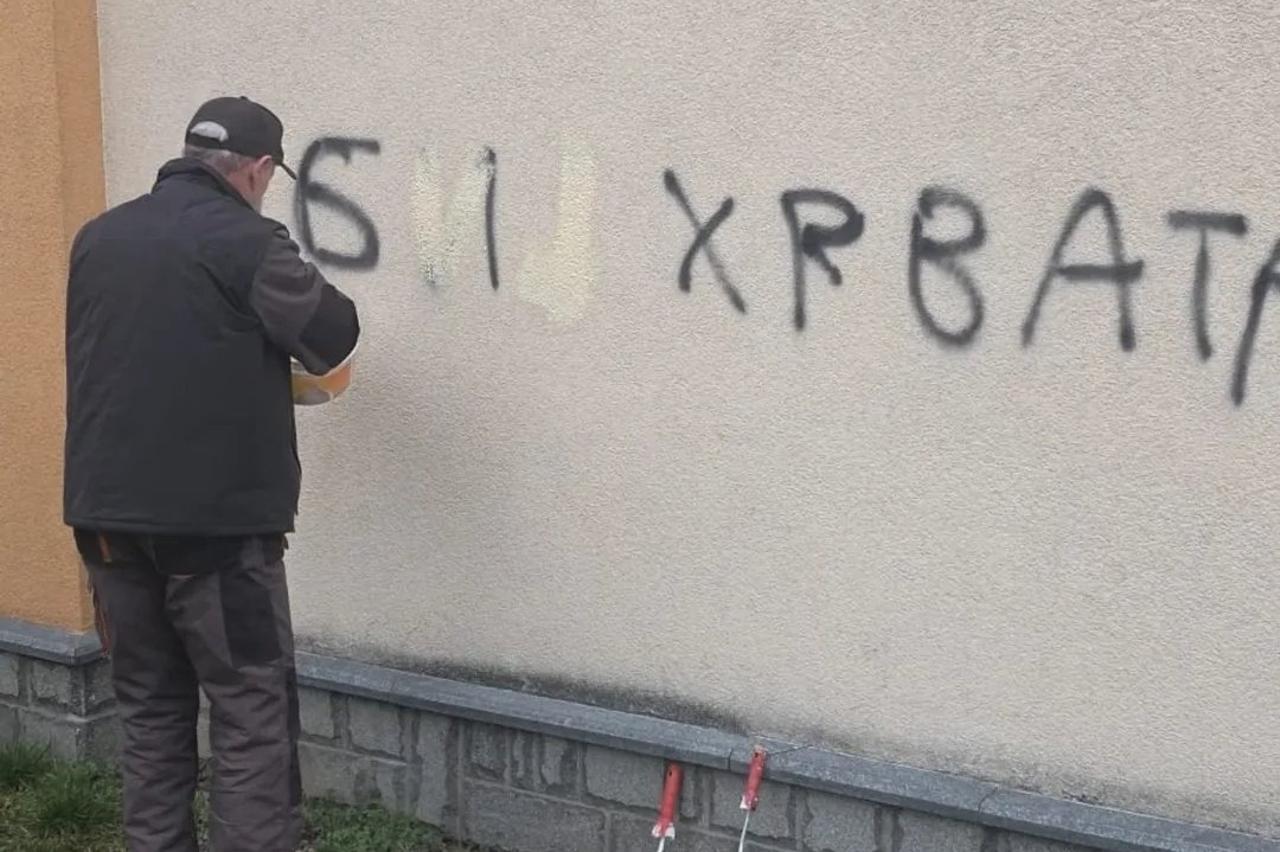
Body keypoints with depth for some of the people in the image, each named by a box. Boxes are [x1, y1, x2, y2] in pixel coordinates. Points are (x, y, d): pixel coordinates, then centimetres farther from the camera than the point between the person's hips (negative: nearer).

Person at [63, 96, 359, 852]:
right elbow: (333, 336, -11)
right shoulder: (244, 239, -10)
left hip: (108, 514, 7)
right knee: (251, 719, -1)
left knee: (150, 709, 15)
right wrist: (287, 358, 12)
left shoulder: (98, 238, 11)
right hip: (216, 519, -6)